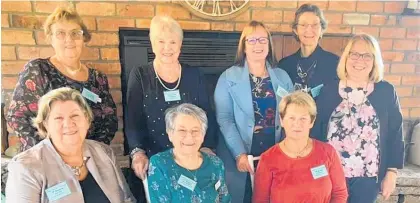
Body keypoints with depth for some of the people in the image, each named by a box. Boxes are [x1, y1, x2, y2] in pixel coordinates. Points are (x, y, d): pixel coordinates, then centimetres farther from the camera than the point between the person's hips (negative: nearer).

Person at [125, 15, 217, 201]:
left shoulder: (194, 75, 4)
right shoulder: (139, 76, -1)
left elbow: (208, 115, 4)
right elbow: (133, 120, -6)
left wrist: (208, 147, -9)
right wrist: (137, 152, -21)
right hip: (152, 161, -1)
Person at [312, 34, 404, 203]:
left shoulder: (386, 92, -3)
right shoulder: (328, 90, -4)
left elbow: (395, 134, 2)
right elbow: (315, 131, -1)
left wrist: (392, 172, 1)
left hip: (368, 176, 0)